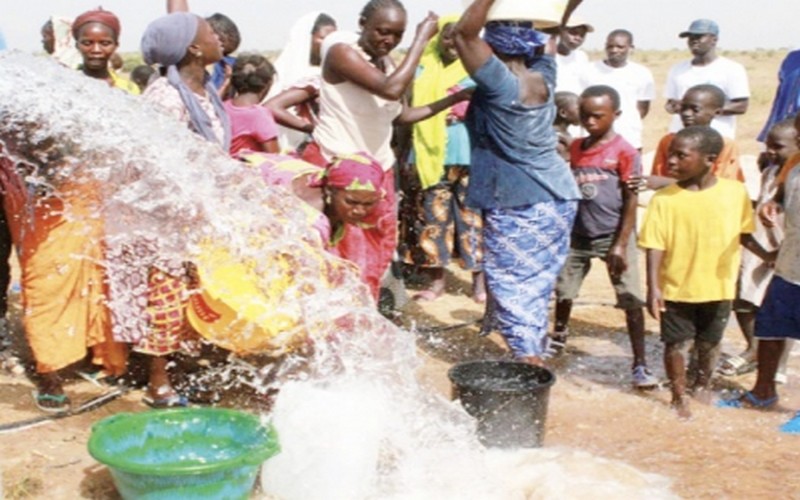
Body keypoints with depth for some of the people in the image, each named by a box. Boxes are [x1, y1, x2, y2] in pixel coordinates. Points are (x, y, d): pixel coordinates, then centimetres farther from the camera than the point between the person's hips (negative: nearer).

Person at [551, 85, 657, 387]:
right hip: (579, 235, 5)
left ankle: (640, 365, -2)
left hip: (614, 236, -5)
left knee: (631, 299, -7)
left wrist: (621, 245, -17)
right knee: (563, 289, 18)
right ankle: (559, 337, 45)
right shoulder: (576, 149, 5)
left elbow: (631, 202, -12)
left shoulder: (624, 153, -11)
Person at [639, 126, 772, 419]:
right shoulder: (664, 199, -12)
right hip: (676, 288, -2)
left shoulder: (735, 192, -6)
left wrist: (767, 257, 4)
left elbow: (743, 235, 8)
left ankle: (701, 385, 42)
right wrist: (653, 288, -18)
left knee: (710, 343, 18)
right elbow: (655, 247, -12)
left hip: (718, 287, 2)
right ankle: (679, 396, 27)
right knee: (676, 344, 7)